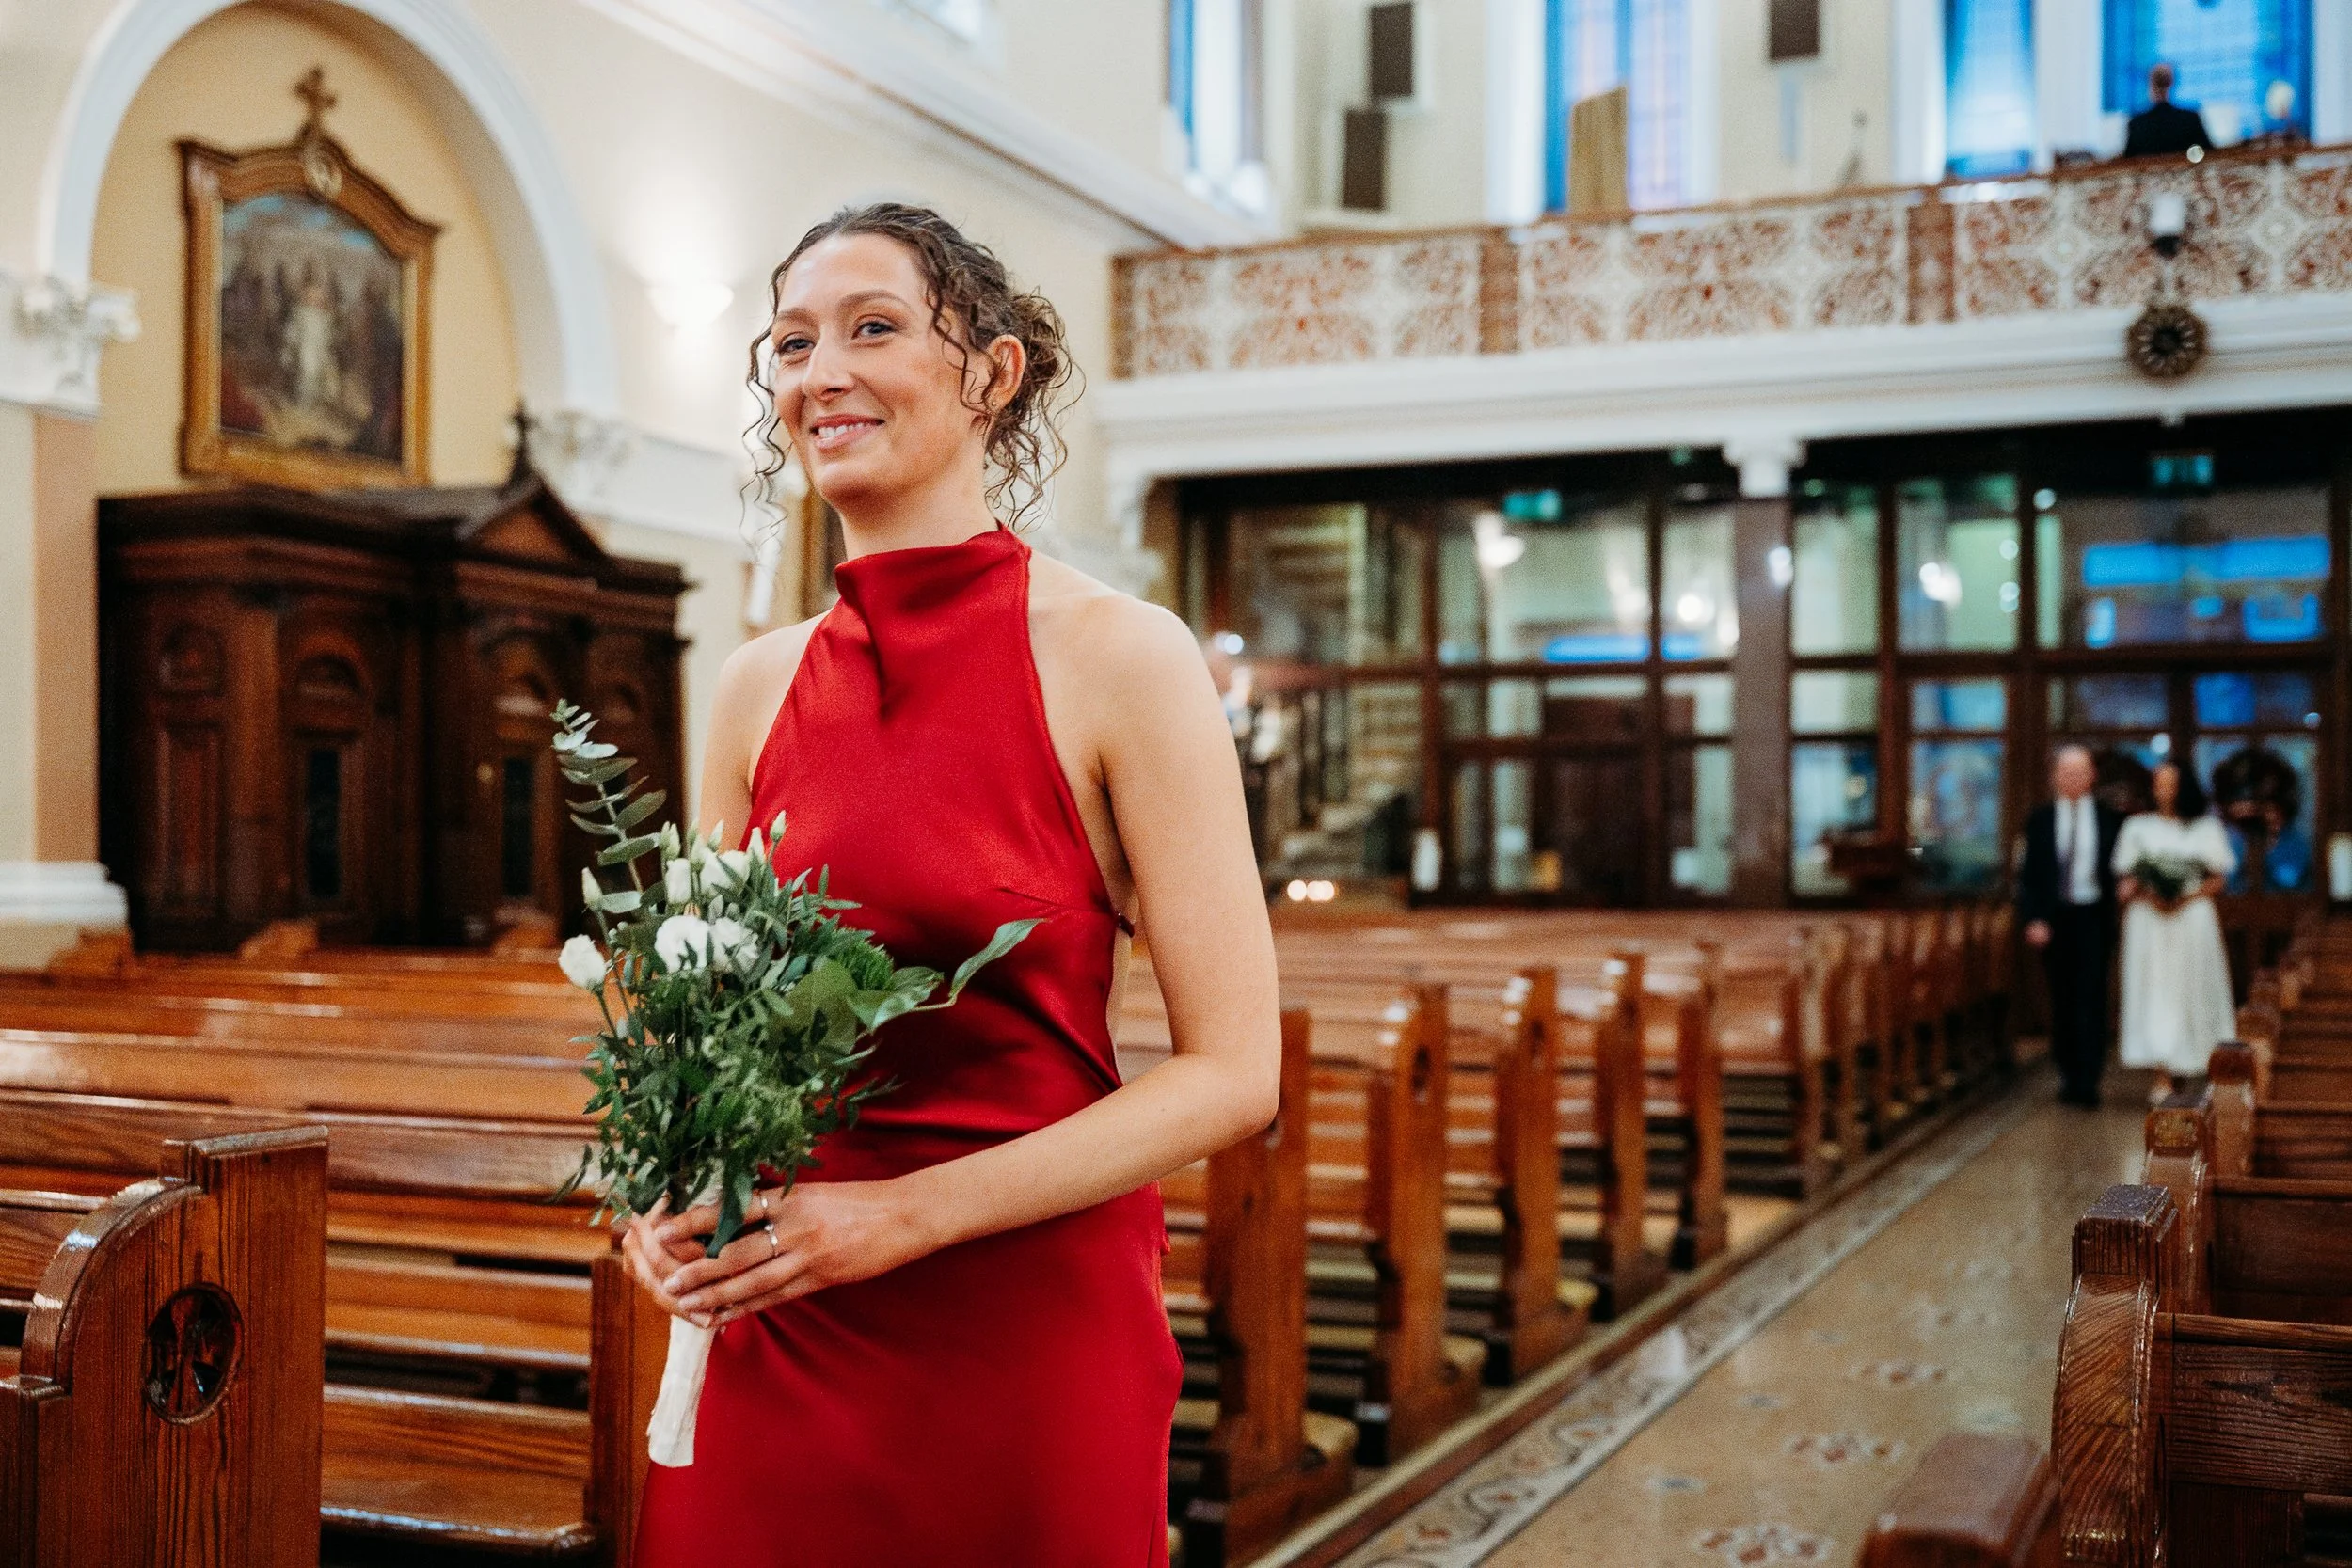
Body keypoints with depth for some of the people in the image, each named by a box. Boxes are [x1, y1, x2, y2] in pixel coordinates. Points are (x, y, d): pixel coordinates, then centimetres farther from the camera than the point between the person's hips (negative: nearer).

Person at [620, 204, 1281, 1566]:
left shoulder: (1120, 657, -10)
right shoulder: (760, 685, 5)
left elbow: (1231, 1075, -12)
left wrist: (903, 1216, -17)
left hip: (1030, 1338, -4)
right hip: (776, 1340, 4)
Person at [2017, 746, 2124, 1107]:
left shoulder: (2110, 820, 4)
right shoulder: (2040, 820, 6)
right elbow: (2029, 875, 4)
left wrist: (2117, 925, -3)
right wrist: (2033, 919, -7)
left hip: (2094, 918, -2)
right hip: (2053, 919, 2)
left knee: (2091, 998, -8)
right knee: (2062, 1001, 8)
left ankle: (2086, 1081, -10)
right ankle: (2068, 1074, 17)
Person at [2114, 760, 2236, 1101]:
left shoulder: (2206, 828, 7)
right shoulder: (2137, 827, 9)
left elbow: (2218, 879, 5)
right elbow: (2125, 881, 6)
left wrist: (2186, 897, -12)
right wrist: (2147, 895, -14)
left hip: (2192, 916, 0)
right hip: (2149, 920, 0)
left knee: (2193, 991, 2)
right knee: (2155, 992, -7)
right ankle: (2163, 1077, -9)